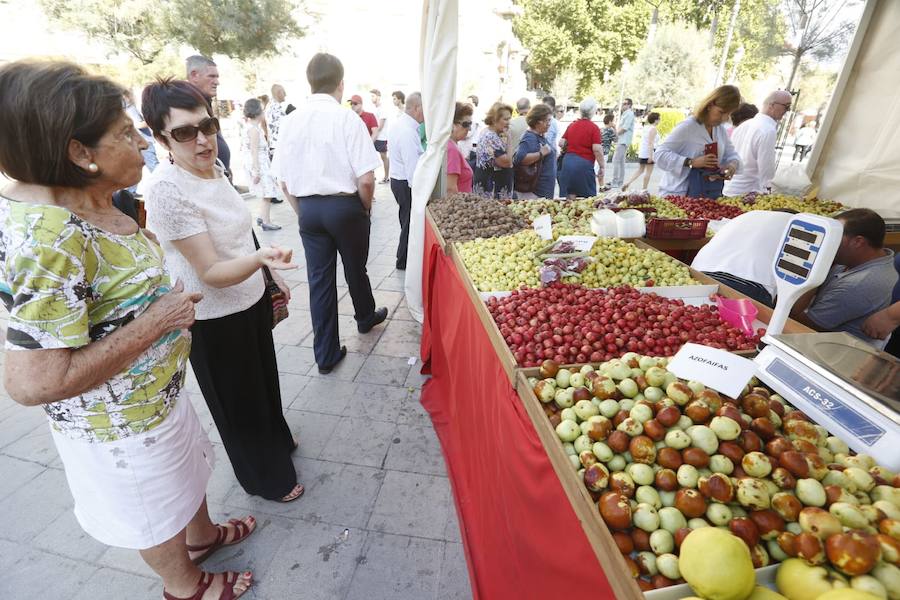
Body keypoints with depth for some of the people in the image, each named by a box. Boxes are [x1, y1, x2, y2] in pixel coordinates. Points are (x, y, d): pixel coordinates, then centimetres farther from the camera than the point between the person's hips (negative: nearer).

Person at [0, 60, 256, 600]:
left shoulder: (91, 203, -4)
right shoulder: (50, 238, -32)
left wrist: (163, 298, 0)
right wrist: (157, 321, -29)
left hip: (157, 391, 8)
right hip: (122, 423, -8)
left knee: (187, 472, 31)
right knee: (157, 516, 20)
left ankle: (202, 535, 59)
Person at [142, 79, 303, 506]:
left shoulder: (214, 170, -1)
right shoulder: (167, 190, -26)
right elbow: (211, 272, -28)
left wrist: (271, 274, 15)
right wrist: (260, 258, -46)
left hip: (251, 300, 8)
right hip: (214, 320, -7)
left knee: (264, 379, 28)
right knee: (238, 401, 14)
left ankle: (275, 437, 56)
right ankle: (266, 477, 38)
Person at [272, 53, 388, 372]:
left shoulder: (291, 121, 1)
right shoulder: (347, 118, -12)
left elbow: (284, 180, 4)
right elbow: (365, 179, -17)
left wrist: (302, 210, 15)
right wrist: (365, 207, 0)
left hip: (307, 208, 4)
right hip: (344, 205, -3)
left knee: (319, 277, 8)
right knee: (355, 269, 18)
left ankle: (326, 354, 16)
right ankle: (366, 317, 45)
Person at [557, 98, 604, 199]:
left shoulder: (571, 125, 9)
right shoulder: (594, 127, -6)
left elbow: (561, 143, 11)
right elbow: (597, 149, -12)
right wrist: (601, 167, -5)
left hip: (568, 161, 5)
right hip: (584, 164, -5)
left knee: (570, 197, 8)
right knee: (587, 197, 6)